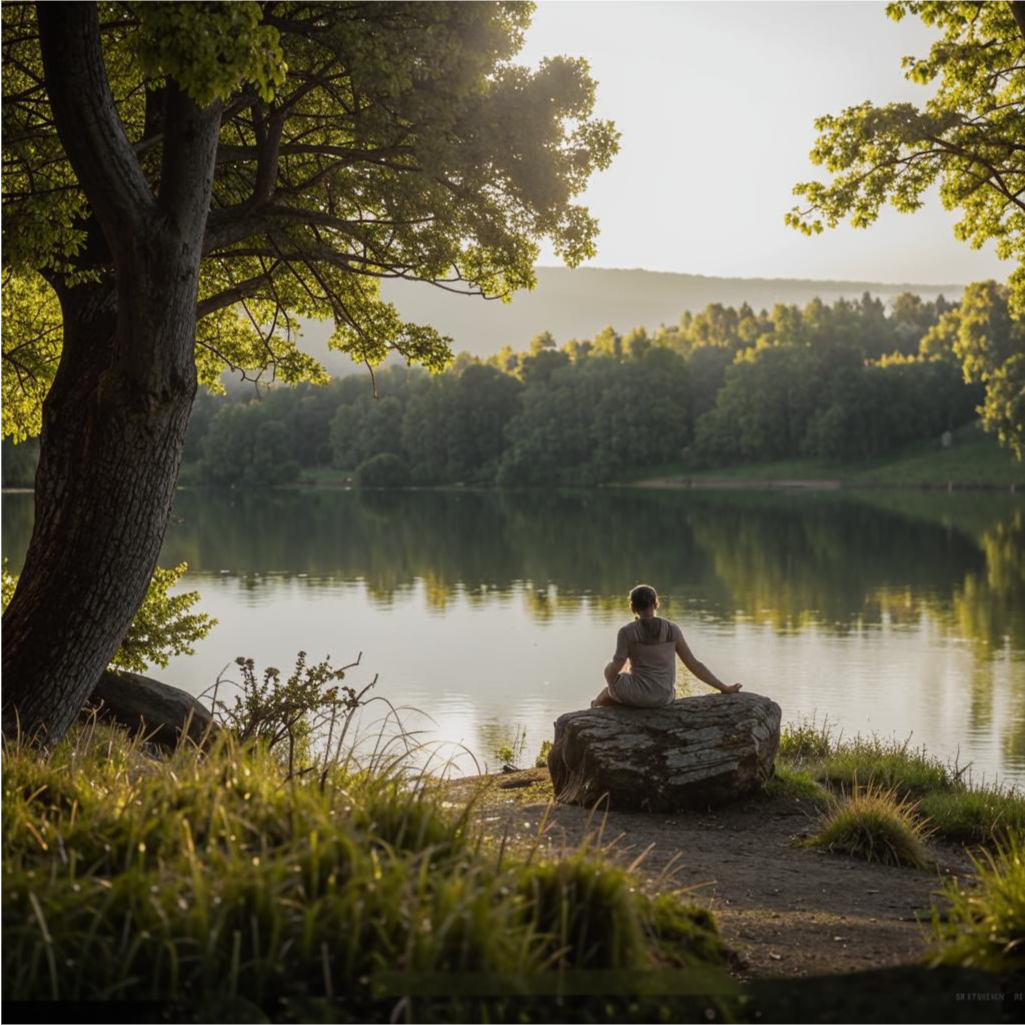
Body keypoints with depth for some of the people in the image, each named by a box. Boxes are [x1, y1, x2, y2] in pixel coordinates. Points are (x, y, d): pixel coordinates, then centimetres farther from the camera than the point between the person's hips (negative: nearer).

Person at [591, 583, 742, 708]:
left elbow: (616, 667, -12)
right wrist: (724, 688, 3)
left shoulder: (627, 632, -10)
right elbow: (694, 664, -2)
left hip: (637, 694, -4)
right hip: (664, 698, 4)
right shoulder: (672, 629, 0)